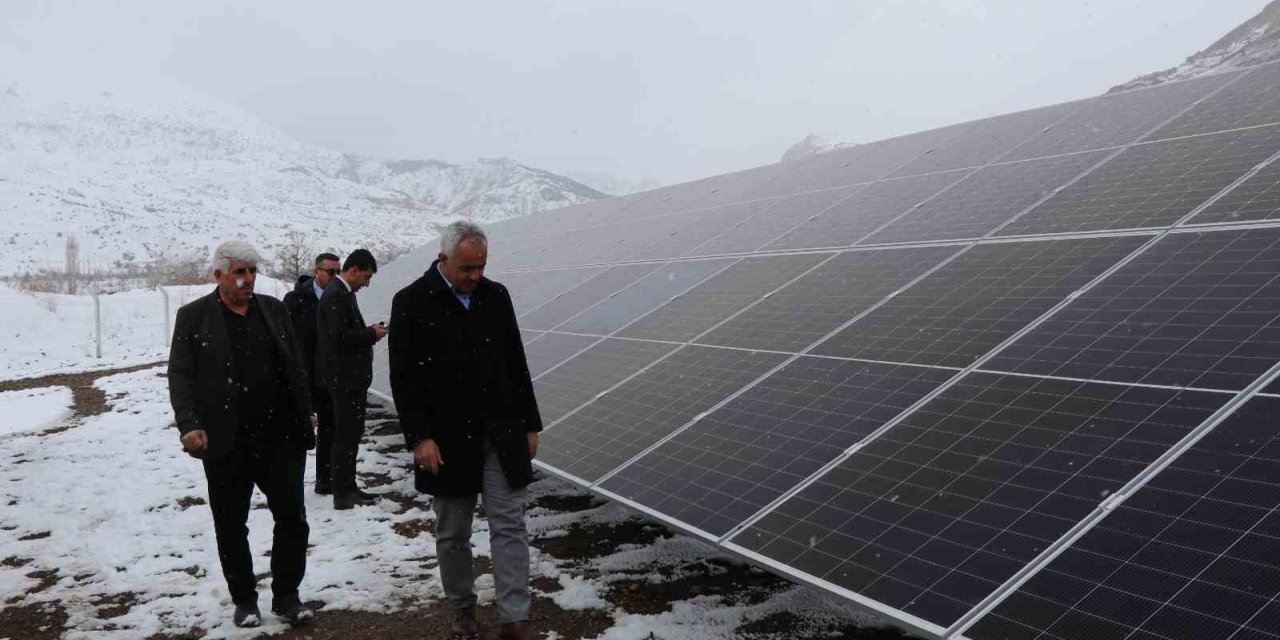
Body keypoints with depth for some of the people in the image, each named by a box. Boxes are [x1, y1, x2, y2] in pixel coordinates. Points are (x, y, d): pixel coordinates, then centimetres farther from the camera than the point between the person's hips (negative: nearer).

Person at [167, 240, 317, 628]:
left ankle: (286, 595, 19)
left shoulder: (273, 310, 9)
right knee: (231, 527, 9)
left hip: (281, 437, 2)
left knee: (292, 519, 3)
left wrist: (305, 414, 9)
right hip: (227, 444, -2)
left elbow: (294, 368, 12)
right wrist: (189, 424, -15)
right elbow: (180, 377, -3)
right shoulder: (193, 317, 0)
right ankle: (244, 599, 25)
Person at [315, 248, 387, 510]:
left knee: (350, 432, 15)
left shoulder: (343, 293, 14)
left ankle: (347, 488, 23)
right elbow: (340, 338, -24)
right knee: (347, 434, -5)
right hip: (344, 377, -10)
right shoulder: (336, 295, -17)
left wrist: (369, 331, 6)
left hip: (349, 376, 10)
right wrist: (372, 334, -13)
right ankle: (342, 493, 2)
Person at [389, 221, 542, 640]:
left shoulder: (496, 296, 6)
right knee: (452, 533, 11)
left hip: (500, 433, 3)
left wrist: (529, 424, 10)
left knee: (509, 525, 0)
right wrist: (419, 437, -15)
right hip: (447, 438, -2)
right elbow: (403, 378, -8)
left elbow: (516, 365, 11)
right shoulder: (411, 303, -6)